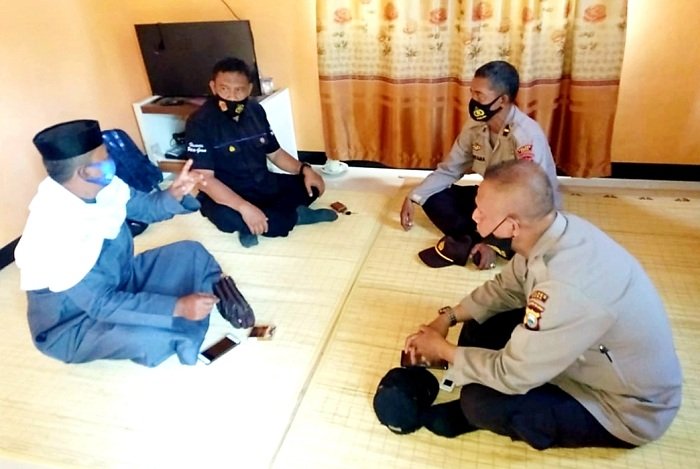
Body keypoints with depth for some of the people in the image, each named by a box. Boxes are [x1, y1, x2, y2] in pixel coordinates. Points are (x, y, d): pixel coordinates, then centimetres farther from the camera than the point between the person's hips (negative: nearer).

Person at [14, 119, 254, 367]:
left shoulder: (103, 187, -13)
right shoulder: (54, 231, -34)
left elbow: (147, 207, 6)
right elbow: (102, 305, -33)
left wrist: (174, 194, -17)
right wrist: (178, 307, -36)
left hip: (119, 280, 8)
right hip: (75, 323, -7)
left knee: (191, 253, -3)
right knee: (149, 338, -35)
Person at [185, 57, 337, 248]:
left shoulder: (255, 110, 0)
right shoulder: (200, 122, -17)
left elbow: (275, 153, 11)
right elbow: (204, 178, -25)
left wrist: (305, 169, -7)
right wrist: (244, 207, -38)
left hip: (264, 185, 6)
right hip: (225, 195, -6)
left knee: (310, 185, -3)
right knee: (228, 218, -38)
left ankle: (252, 226, -16)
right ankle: (296, 215, -15)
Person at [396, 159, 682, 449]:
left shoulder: (566, 289, -40)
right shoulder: (556, 228, -15)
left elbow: (511, 375, -27)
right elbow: (506, 286, 4)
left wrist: (443, 350, -12)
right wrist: (448, 317, -3)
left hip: (629, 408, -7)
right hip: (595, 357, 8)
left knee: (479, 401, -18)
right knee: (480, 326, 4)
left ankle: (473, 413, 13)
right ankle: (469, 412, 15)